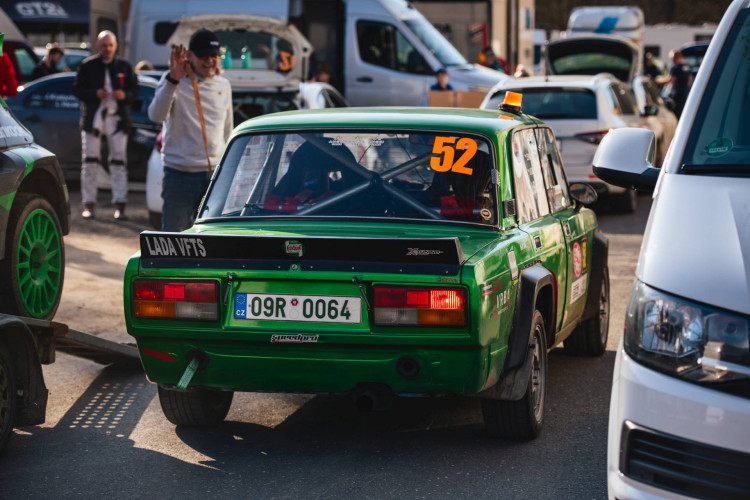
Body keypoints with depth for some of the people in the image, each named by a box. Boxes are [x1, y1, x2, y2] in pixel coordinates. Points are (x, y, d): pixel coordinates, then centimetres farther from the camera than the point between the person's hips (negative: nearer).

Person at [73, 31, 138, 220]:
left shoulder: (124, 66, 7)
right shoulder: (87, 65, 3)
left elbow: (135, 90, 8)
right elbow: (77, 89, 1)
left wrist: (125, 95, -13)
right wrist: (95, 93, -15)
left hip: (117, 119, 0)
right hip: (93, 118, 0)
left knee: (118, 162, -1)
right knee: (90, 162, 1)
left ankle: (120, 206, 1)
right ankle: (89, 205, 7)